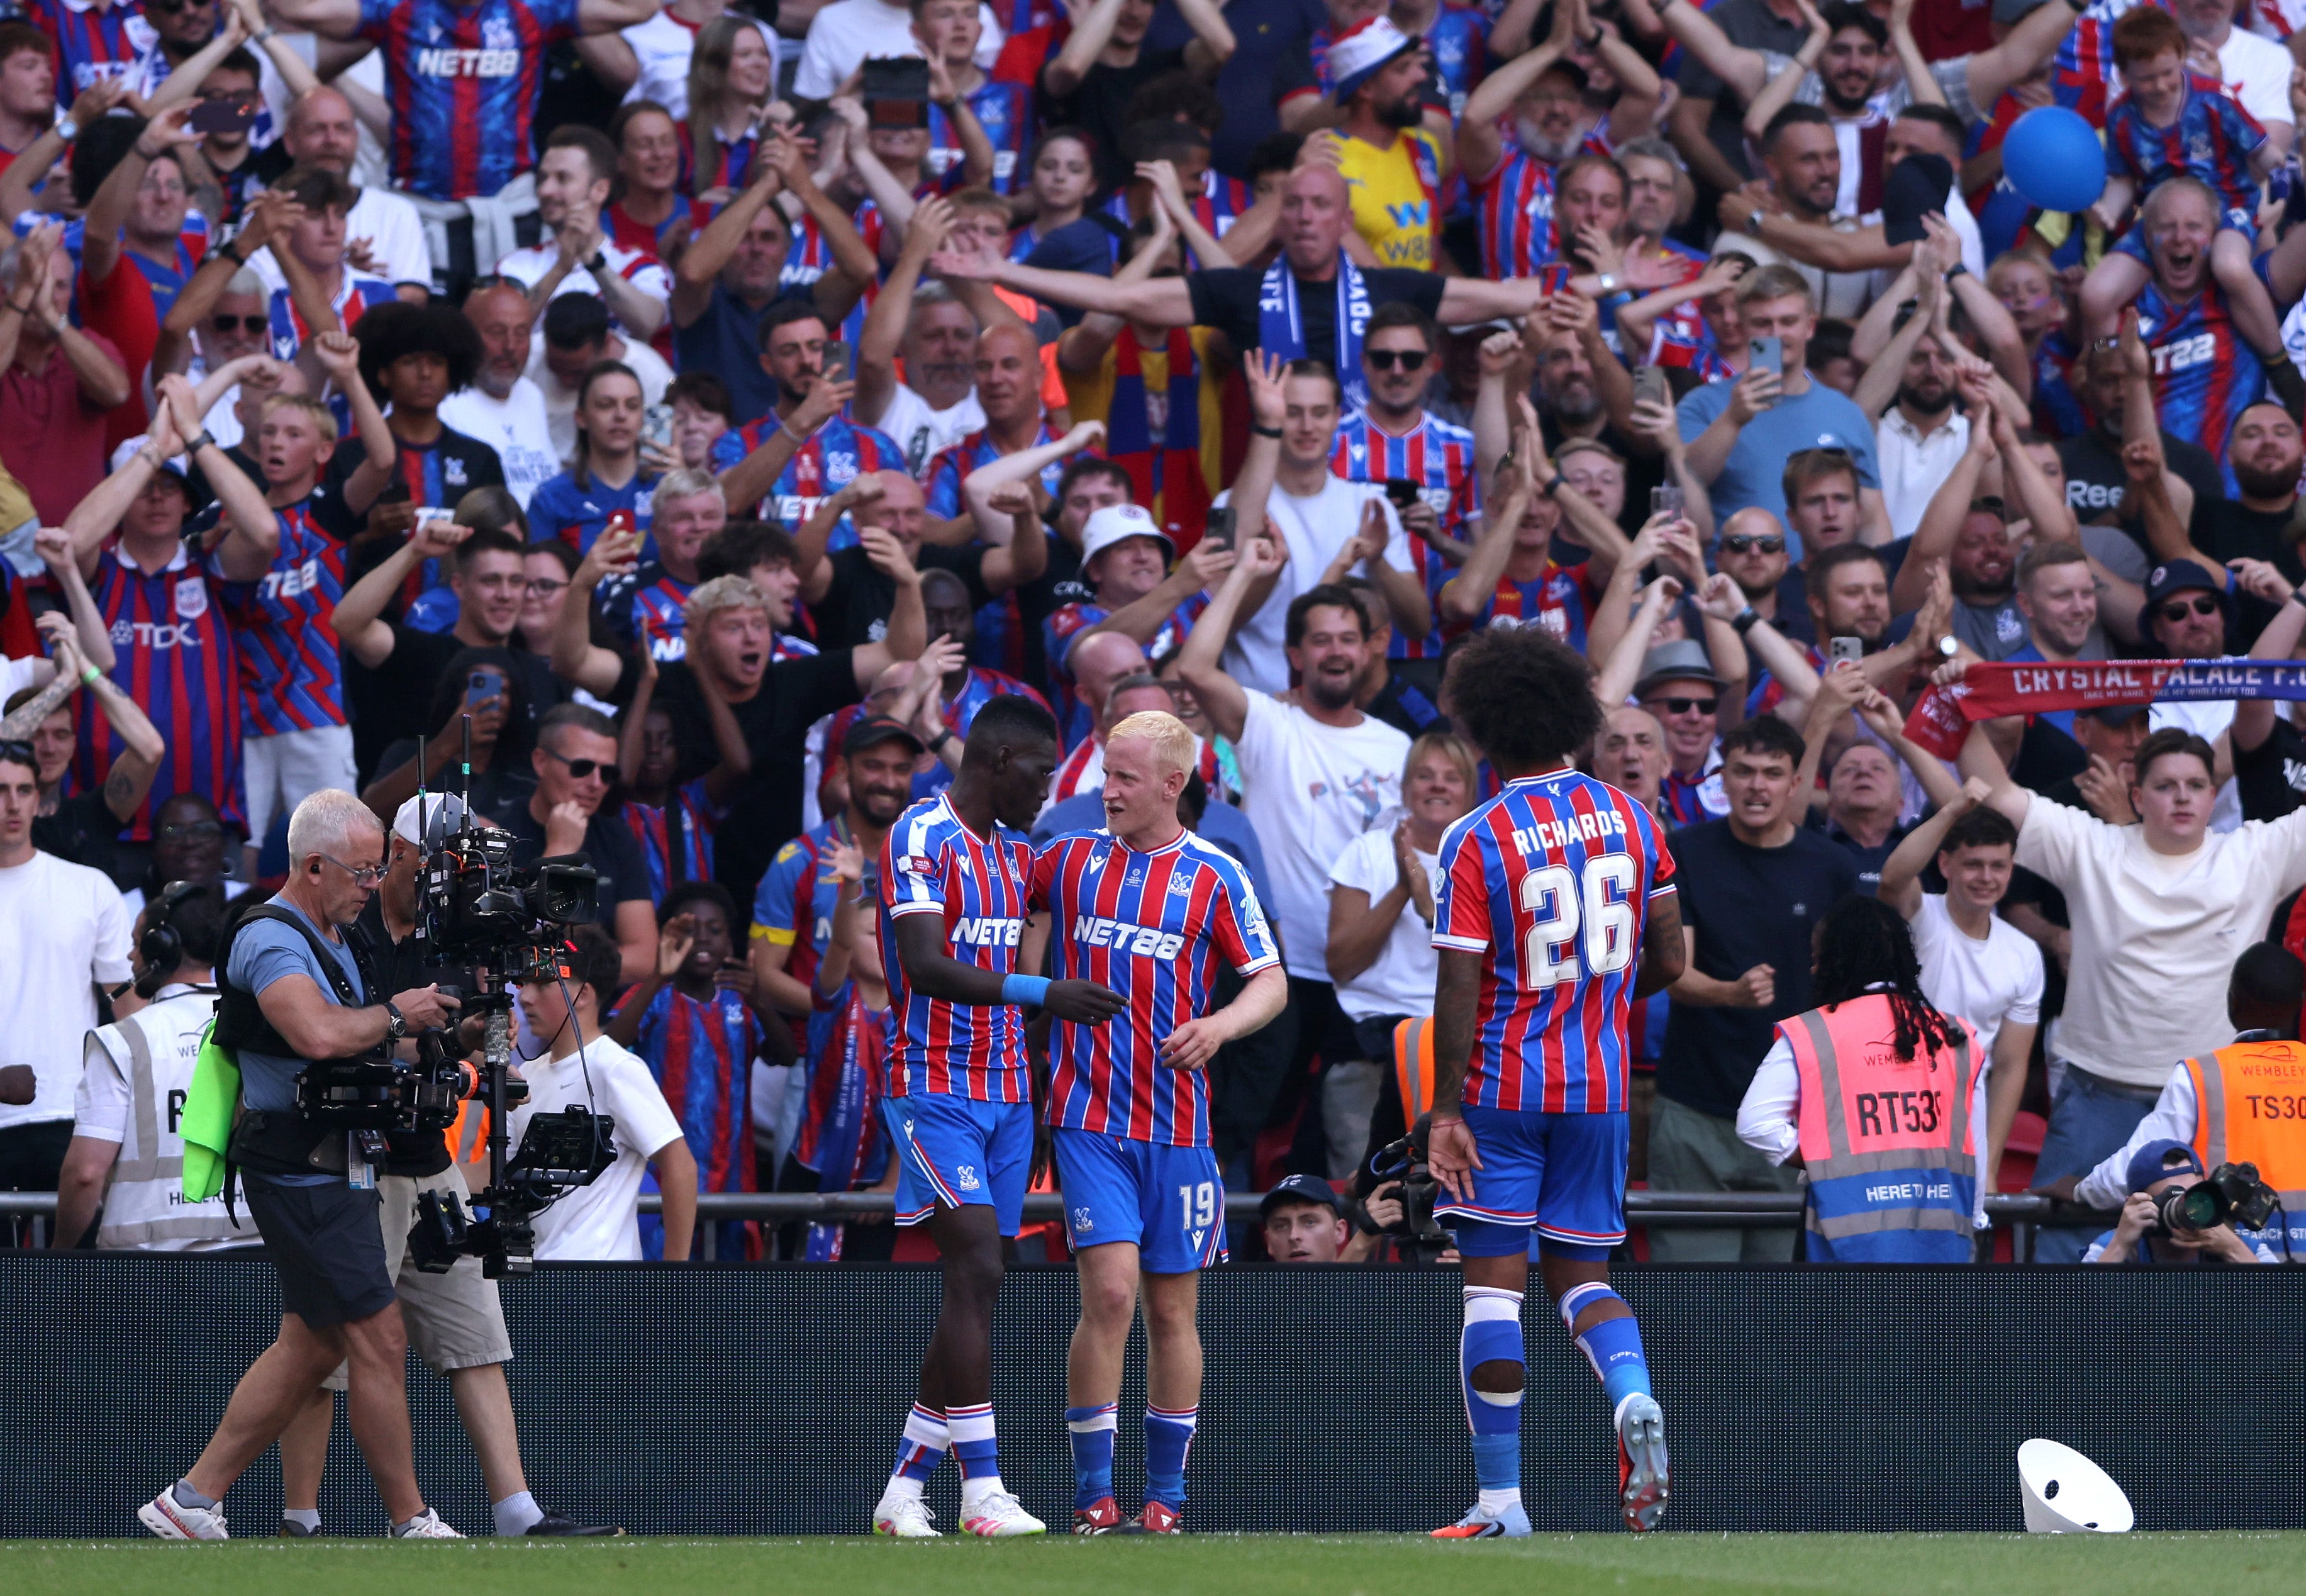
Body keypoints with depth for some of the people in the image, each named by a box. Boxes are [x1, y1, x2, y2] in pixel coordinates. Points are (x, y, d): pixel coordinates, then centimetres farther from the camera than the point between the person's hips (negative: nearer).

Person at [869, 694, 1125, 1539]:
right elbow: (924, 966, -23)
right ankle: (982, 1490, -16)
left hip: (1004, 1091, 8)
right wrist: (1039, 992, -30)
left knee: (973, 1293, 4)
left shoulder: (1015, 848, 17)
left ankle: (903, 1490, 10)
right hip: (934, 1089, -8)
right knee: (977, 1270, -17)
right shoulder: (922, 837, -11)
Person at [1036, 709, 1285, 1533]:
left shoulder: (1214, 877, 1)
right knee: (1110, 1290, -14)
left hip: (1177, 1124, 0)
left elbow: (1272, 982, -1)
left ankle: (1166, 1493, 15)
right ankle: (1092, 1492, -9)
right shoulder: (1068, 859, 6)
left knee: (1172, 1310, 5)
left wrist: (1220, 1025, -19)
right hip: (1089, 1118, 0)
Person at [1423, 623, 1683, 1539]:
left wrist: (1445, 1112, -10)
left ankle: (1500, 1499, 0)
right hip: (1600, 1086, 4)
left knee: (1493, 1283, 0)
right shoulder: (1630, 820, 3)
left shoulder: (1476, 842, -11)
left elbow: (1458, 991, -14)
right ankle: (1634, 1401, -16)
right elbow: (1667, 963, 6)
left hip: (1503, 1087, -4)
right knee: (1581, 1275, 15)